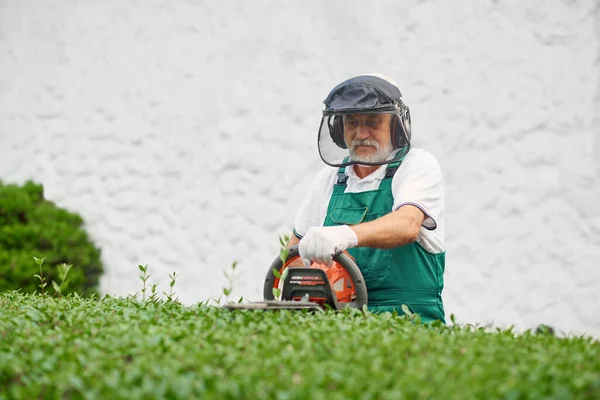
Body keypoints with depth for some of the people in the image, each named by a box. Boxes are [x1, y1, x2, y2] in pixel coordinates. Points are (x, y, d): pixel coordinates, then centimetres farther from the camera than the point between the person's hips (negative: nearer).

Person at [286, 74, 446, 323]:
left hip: (410, 321, -4)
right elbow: (296, 246, 24)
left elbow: (407, 225, -23)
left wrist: (347, 235, -42)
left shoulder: (418, 165, -1)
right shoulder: (330, 178, 15)